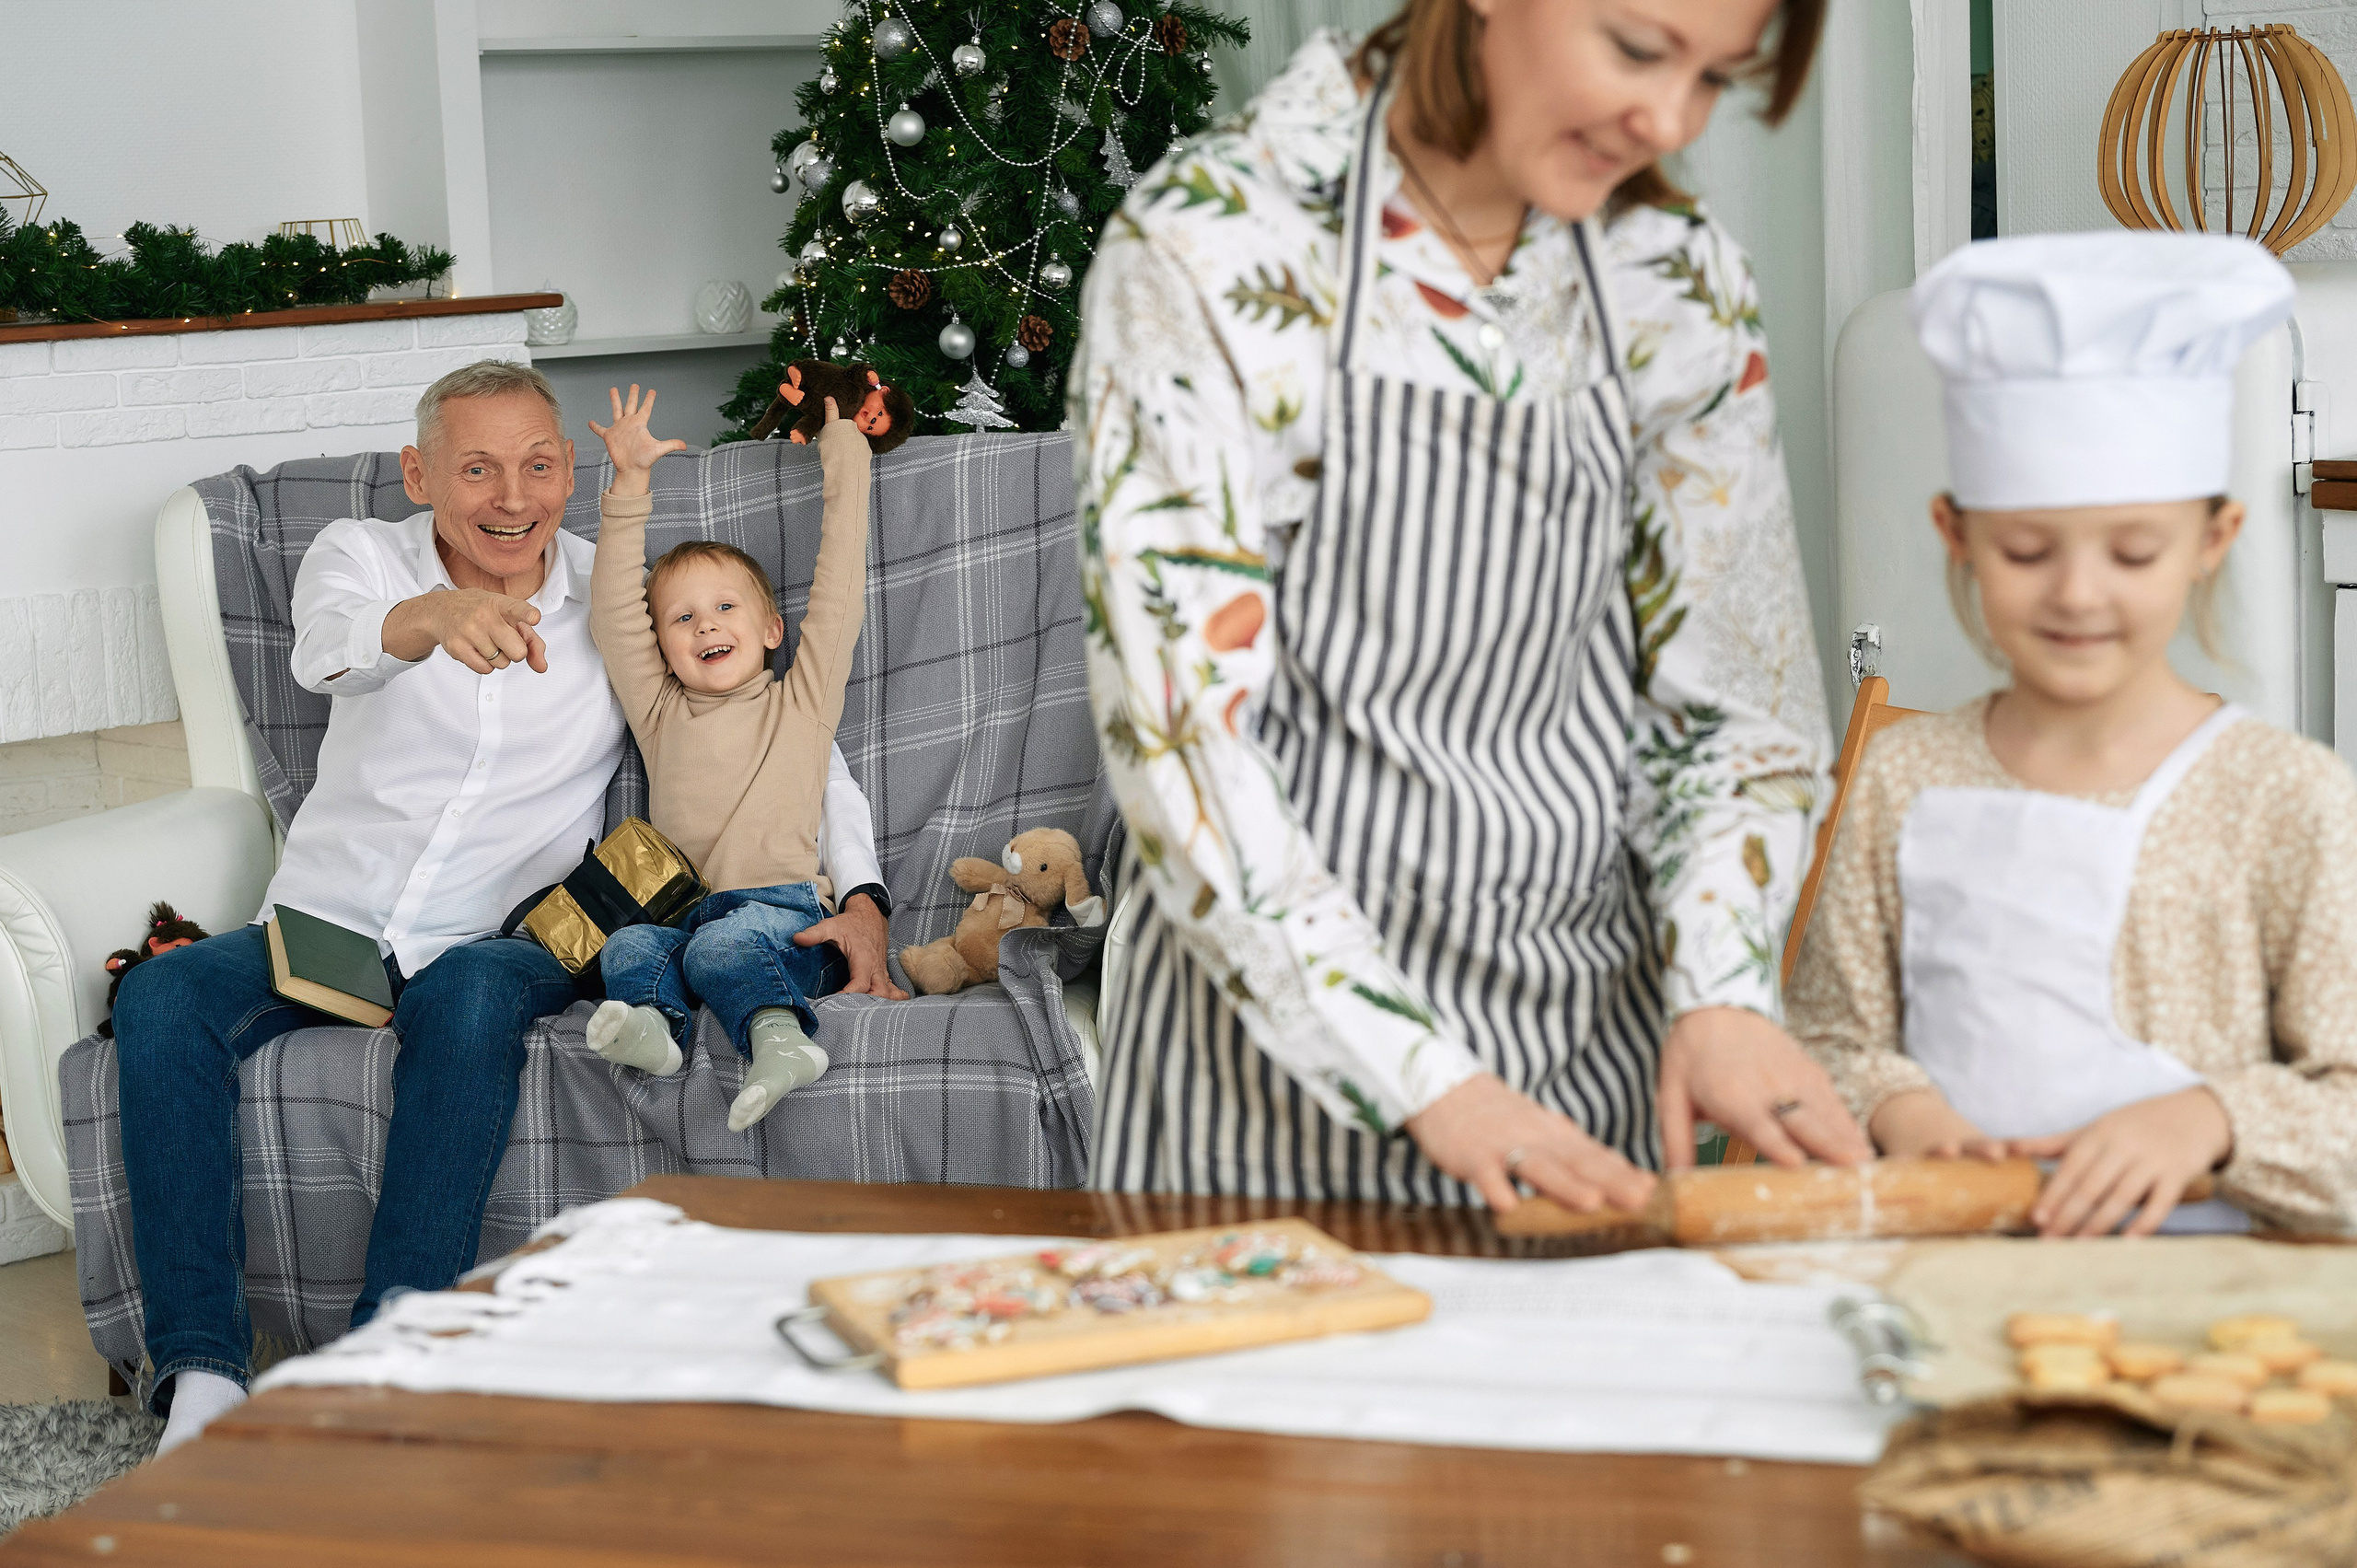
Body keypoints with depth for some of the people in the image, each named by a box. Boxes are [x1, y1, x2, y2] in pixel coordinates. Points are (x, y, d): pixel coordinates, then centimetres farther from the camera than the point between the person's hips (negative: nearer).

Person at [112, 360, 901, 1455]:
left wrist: (861, 899, -6)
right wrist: (433, 616, -48)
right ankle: (201, 1374, -32)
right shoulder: (360, 554, 3)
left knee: (471, 998, -37)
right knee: (163, 996, -28)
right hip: (326, 923, 1)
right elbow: (327, 651, -23)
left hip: (499, 941, -1)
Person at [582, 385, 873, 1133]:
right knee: (628, 946, -28)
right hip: (682, 909, 4)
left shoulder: (801, 701, 16)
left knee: (723, 946, -35)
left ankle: (776, 1034, -59)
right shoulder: (660, 714, 23)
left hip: (781, 909, -4)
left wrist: (842, 451, 14)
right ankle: (650, 1025, -54)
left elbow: (838, 589, 12)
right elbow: (612, 612, 17)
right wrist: (628, 487, 11)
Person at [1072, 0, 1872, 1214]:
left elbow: (1731, 699, 6)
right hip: (1285, 1037, -4)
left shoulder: (1678, 284, 1)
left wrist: (1719, 988, -12)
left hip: (1596, 1038, 4)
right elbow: (1181, 721, -18)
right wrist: (1425, 1081, -25)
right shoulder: (1209, 250, -13)